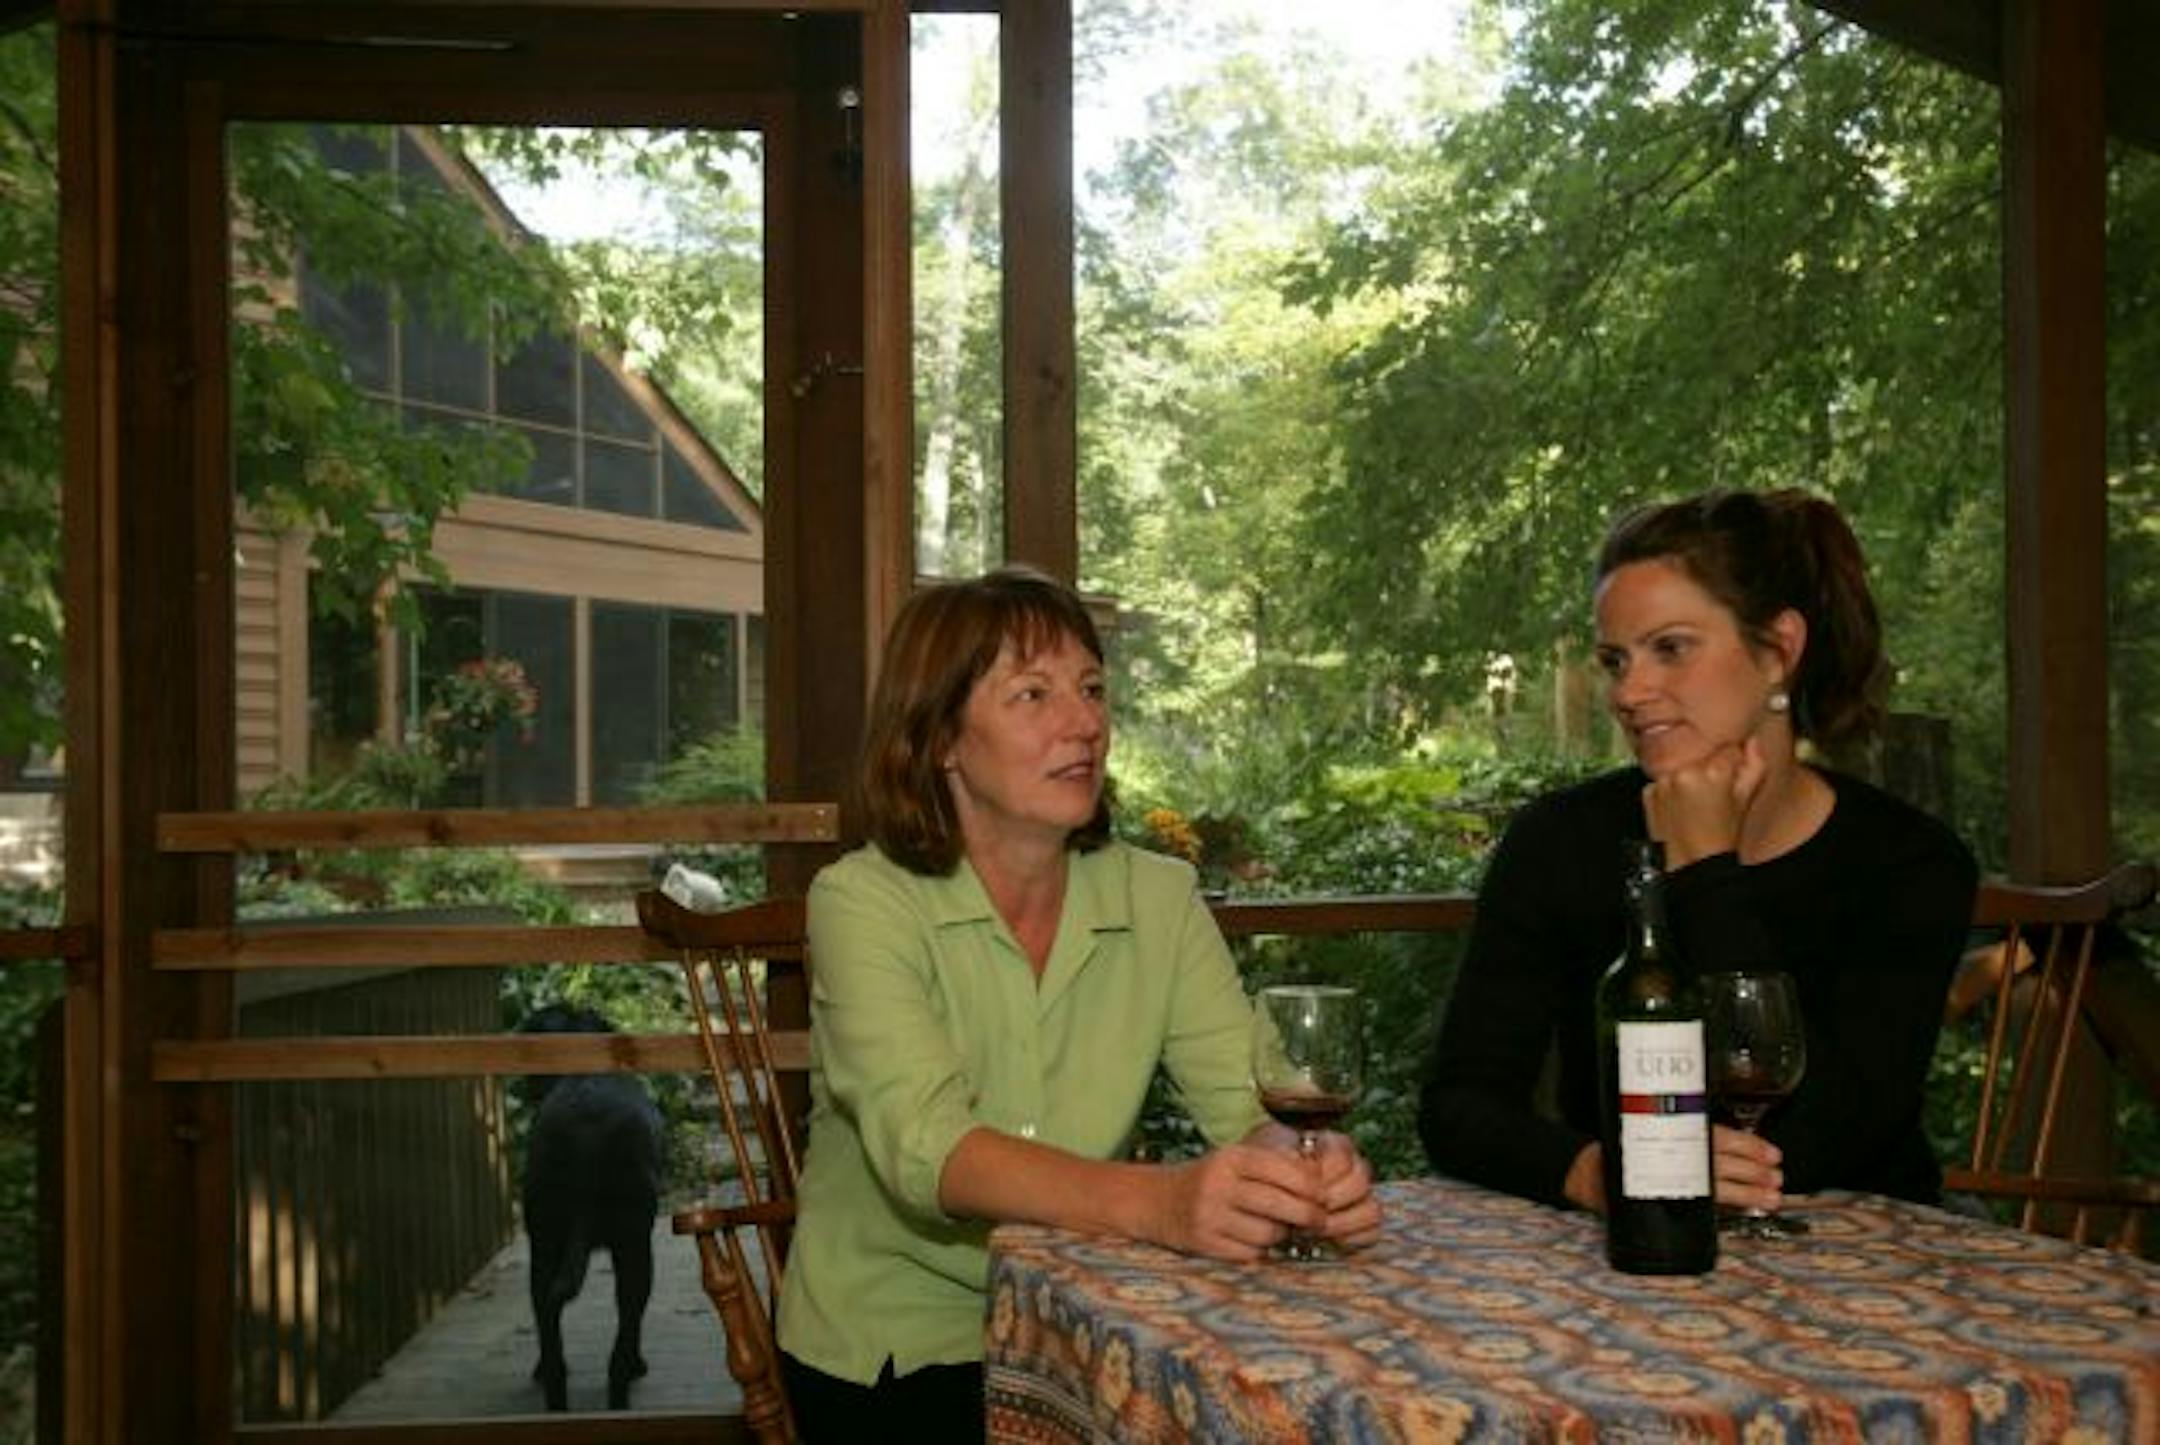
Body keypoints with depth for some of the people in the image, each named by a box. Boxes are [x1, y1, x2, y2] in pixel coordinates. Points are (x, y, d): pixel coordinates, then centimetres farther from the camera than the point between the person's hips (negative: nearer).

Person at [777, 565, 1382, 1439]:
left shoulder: (1159, 898, 1)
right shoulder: (863, 902, -13)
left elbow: (1246, 1101, -9)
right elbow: (925, 1146, -27)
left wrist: (1308, 1169, -34)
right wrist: (1157, 1203, -44)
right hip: (892, 1347, -4)